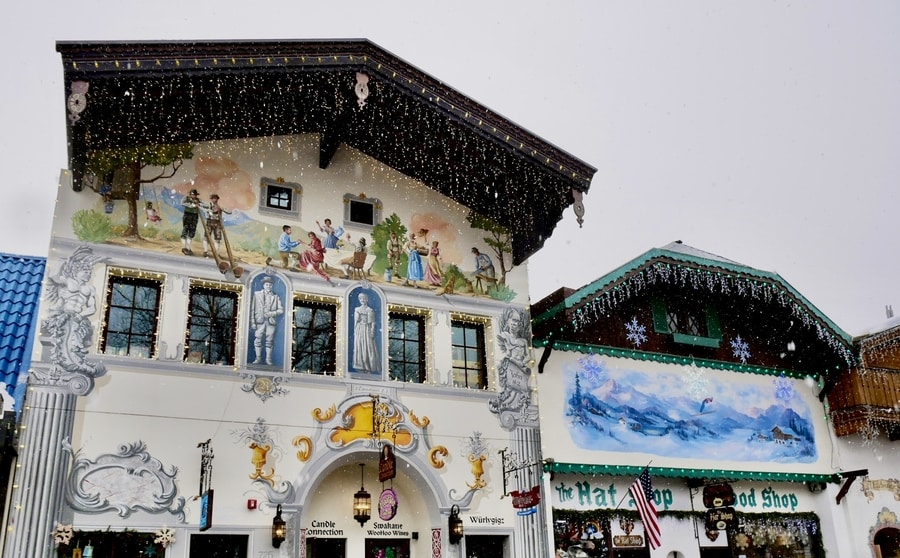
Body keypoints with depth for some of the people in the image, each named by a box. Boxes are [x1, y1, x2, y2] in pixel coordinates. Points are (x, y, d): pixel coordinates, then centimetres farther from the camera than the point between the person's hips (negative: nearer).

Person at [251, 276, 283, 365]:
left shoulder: (276, 296, 11)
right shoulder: (257, 294, 9)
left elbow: (281, 310, 8)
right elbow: (252, 309, 5)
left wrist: (272, 313, -9)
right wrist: (253, 322, -3)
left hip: (271, 321, 0)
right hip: (260, 321, 0)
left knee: (269, 341, 1)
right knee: (258, 340, -3)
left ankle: (268, 359, 8)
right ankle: (258, 358, 4)